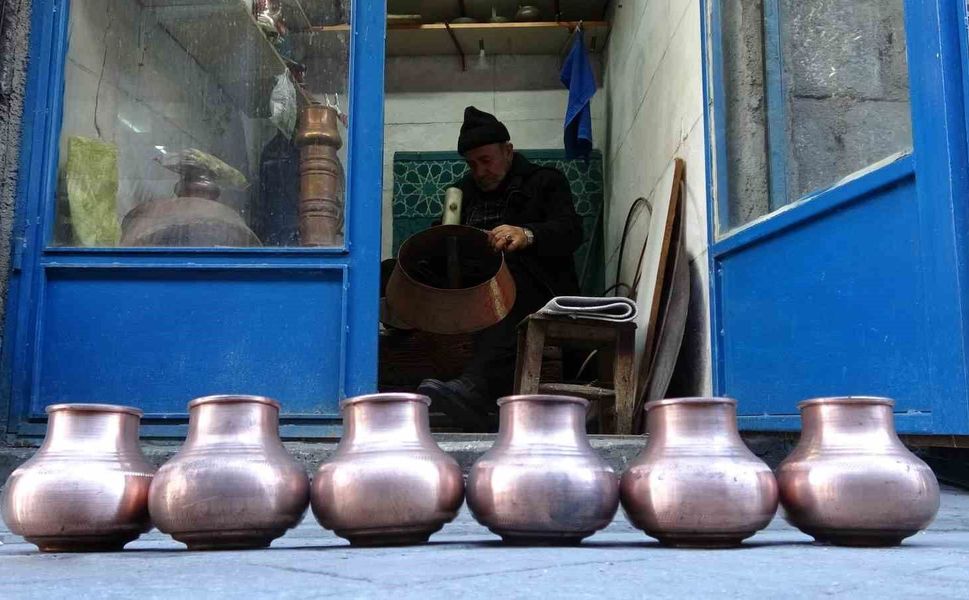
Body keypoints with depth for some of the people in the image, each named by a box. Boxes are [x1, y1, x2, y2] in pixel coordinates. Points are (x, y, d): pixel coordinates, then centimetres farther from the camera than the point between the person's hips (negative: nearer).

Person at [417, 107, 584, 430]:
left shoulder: (545, 182, 12)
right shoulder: (463, 193, 27)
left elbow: (571, 232, -6)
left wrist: (528, 235, -29)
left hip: (538, 297, -4)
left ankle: (475, 387, -58)